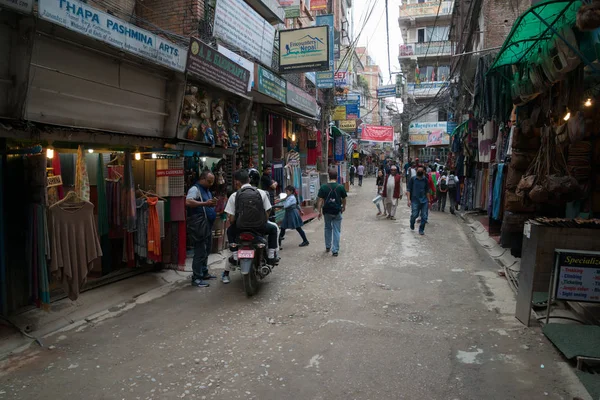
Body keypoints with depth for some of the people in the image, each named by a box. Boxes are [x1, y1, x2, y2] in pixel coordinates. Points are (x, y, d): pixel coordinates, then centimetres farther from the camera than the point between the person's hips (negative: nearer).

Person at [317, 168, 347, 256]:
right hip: (337, 211, -1)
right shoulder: (341, 187, -6)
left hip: (327, 211, 1)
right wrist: (344, 207, 24)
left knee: (328, 228, 21)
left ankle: (327, 247, 30)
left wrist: (319, 211, 1)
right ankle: (335, 250, 5)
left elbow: (320, 200, -7)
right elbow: (343, 199, 6)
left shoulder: (323, 187, -6)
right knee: (336, 231, 5)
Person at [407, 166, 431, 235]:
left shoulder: (425, 180, 9)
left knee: (424, 216, -1)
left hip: (424, 201, 3)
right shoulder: (412, 179, 1)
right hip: (415, 200, -3)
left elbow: (427, 191, 15)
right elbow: (408, 190, 0)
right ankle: (412, 224, 26)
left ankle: (421, 230, 15)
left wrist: (428, 201, 12)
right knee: (414, 215, -6)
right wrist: (409, 200, -10)